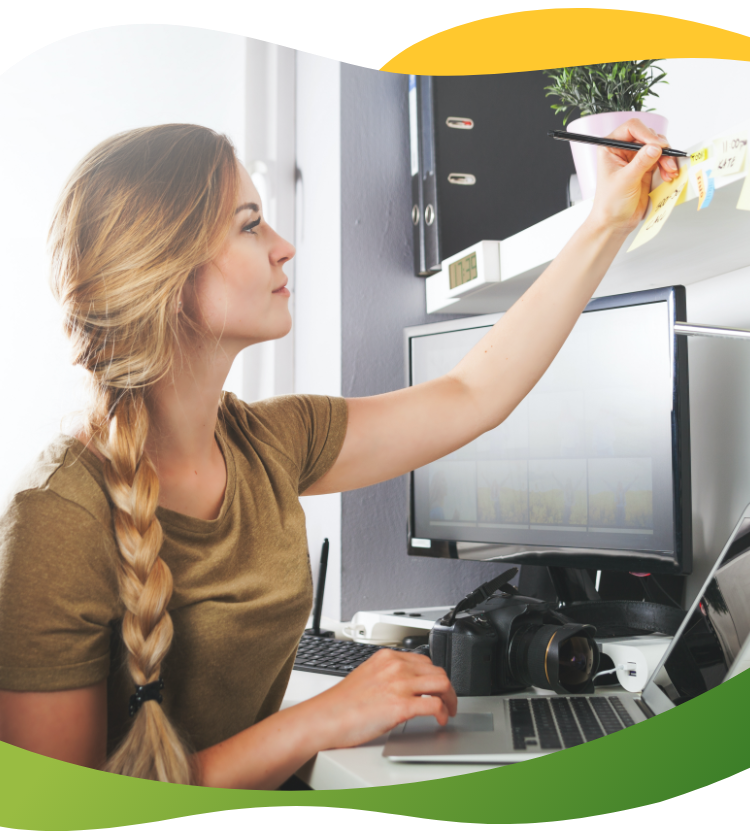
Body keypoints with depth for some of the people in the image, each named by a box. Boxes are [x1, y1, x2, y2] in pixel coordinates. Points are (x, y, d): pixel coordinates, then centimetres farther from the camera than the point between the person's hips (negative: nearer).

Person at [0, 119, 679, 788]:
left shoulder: (270, 443, -3)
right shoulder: (60, 518, -23)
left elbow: (475, 394, 3)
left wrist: (610, 222, 6)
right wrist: (322, 721, -26)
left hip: (266, 792, 5)